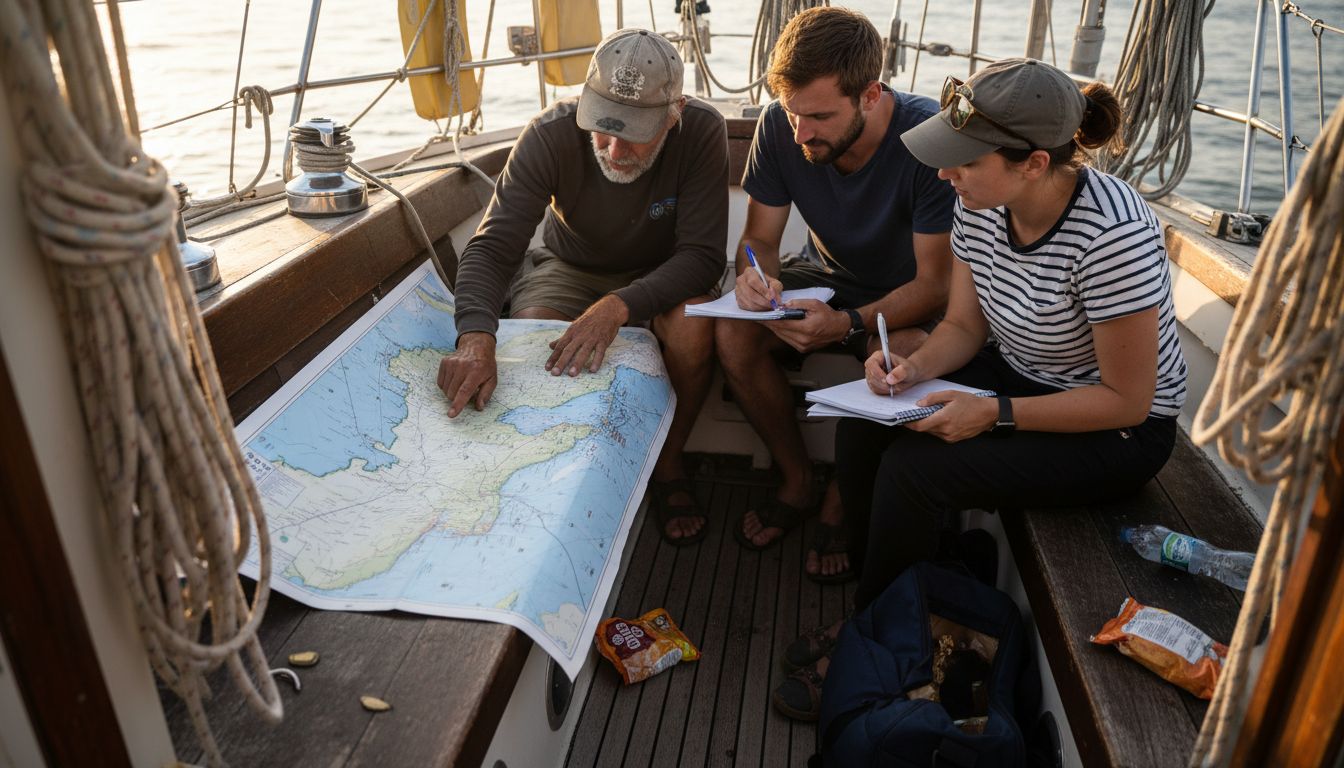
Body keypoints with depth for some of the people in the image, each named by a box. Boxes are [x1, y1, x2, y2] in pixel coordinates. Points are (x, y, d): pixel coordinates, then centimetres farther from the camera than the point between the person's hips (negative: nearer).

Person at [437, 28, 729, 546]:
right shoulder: (551, 134, -25)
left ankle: (667, 467, -4)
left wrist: (619, 306, -46)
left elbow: (703, 255, -28)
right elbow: (492, 246, -30)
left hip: (660, 273, 0)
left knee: (693, 330, -33)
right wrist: (475, 337, -50)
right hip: (569, 268, 1)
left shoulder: (702, 131, -26)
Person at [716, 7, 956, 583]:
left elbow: (935, 285, -26)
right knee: (732, 334, -22)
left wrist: (848, 324, -43)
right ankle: (796, 481, -1)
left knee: (907, 360, -36)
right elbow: (760, 237, -6)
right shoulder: (780, 126, -17)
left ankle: (841, 503, -7)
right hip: (828, 274, 4)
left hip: (905, 296, -3)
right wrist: (757, 276, -32)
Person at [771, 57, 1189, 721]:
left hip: (1118, 432, -7)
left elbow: (1127, 399, -23)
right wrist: (914, 368, -18)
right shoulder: (980, 206, -10)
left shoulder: (1113, 238, -31)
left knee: (914, 466, -24)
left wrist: (996, 414, -27)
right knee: (863, 431, -12)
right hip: (1017, 373, 7)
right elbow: (965, 324, 2)